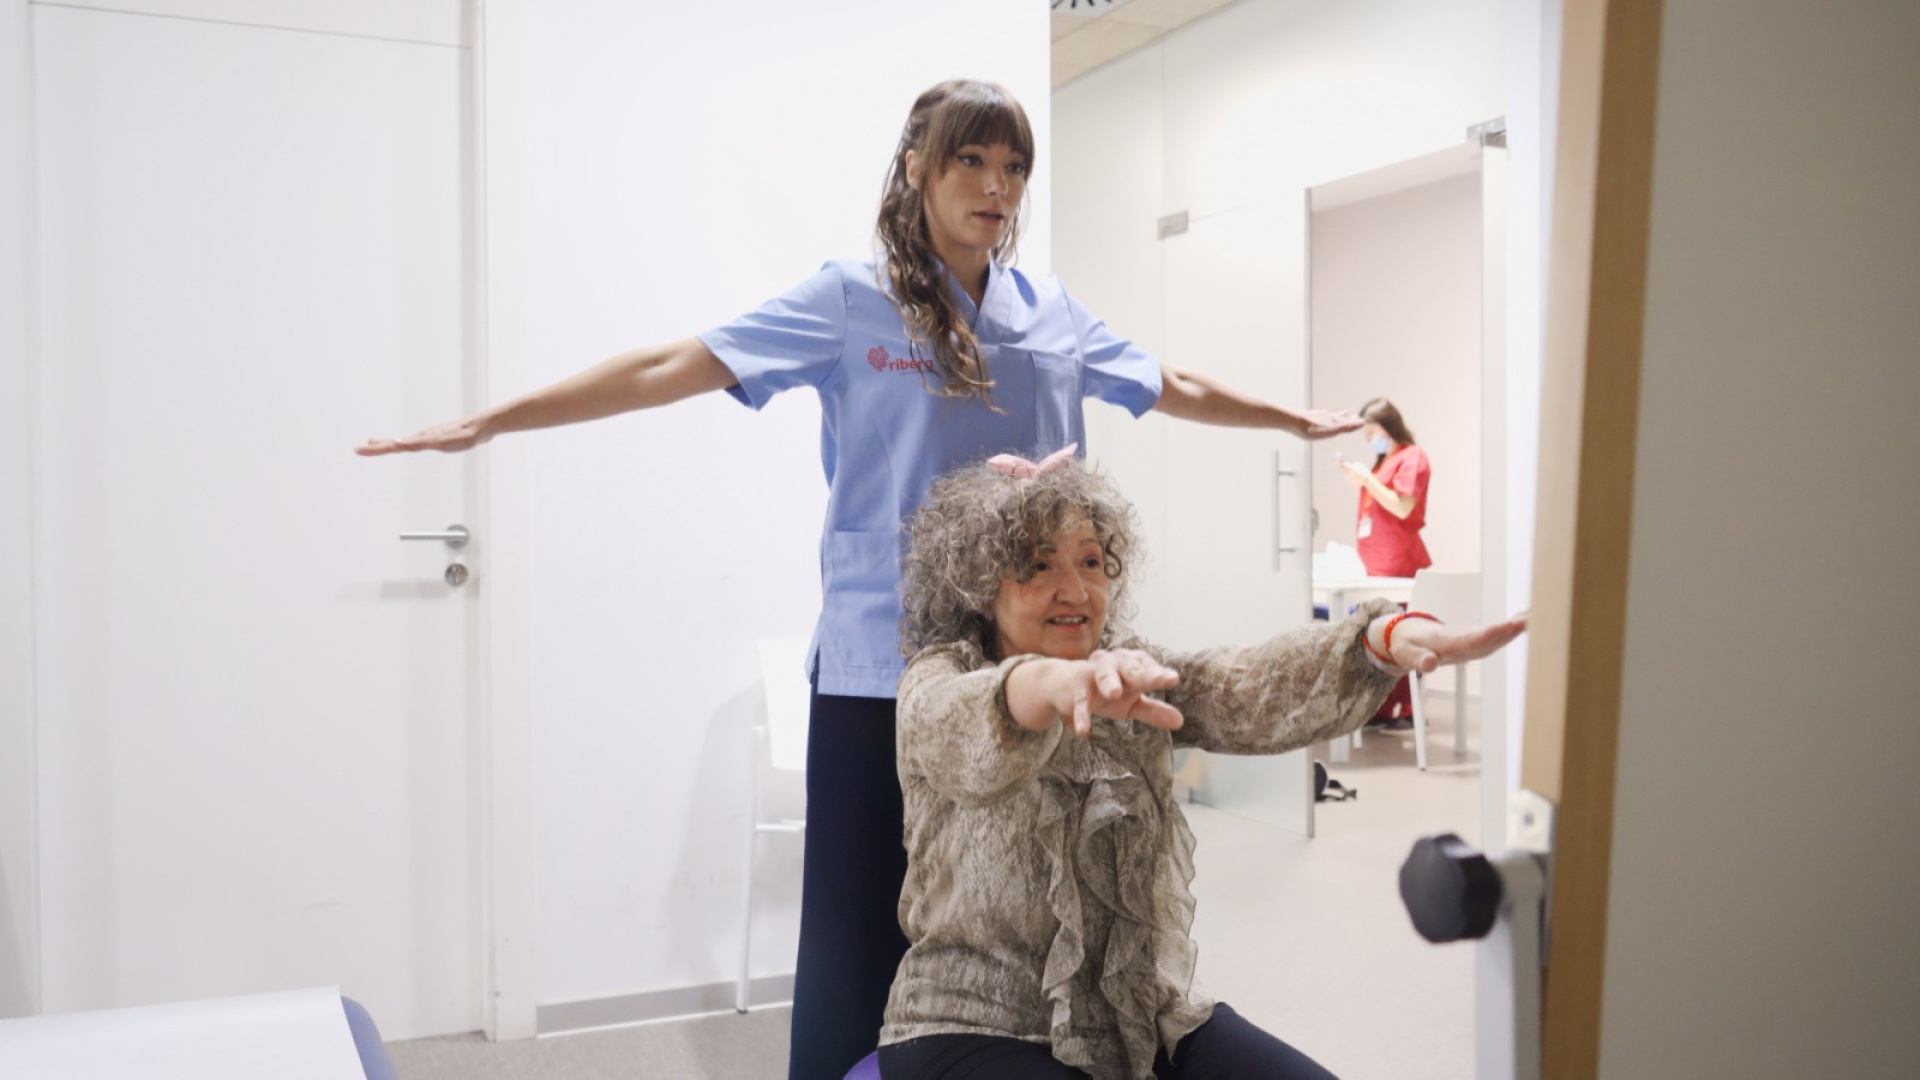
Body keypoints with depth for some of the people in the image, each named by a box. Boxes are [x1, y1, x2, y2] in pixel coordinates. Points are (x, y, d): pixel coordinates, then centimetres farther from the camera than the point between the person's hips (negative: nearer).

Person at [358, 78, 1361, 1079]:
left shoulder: (1051, 312, 10)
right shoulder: (851, 301, -3)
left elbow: (1172, 387, 25)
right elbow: (673, 367, -7)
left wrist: (1296, 418, 34)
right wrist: (488, 420, -11)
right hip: (881, 665, -4)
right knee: (858, 935, 2)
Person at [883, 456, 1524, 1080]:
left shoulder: (1135, 676, 4)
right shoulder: (939, 681, -8)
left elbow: (1256, 688, -14)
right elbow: (968, 729, -33)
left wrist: (1390, 636, -34)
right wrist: (1058, 682, -56)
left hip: (1148, 1015, 5)